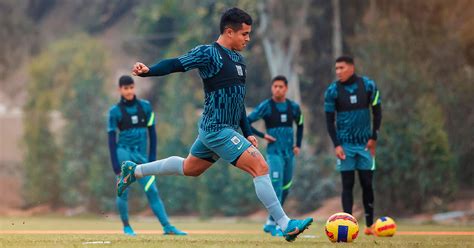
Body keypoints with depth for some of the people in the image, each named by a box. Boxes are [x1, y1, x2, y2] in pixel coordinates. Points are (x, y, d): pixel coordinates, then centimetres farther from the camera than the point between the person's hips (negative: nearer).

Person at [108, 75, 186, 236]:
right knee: (124, 191, -6)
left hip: (141, 155, 2)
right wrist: (115, 164, -9)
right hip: (124, 152, -2)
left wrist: (152, 158, 4)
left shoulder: (145, 106, 7)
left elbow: (152, 133, 10)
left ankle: (167, 227, -8)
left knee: (152, 191, -3)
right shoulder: (115, 111, 0)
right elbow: (112, 138, -2)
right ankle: (126, 226, 11)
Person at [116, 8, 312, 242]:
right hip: (217, 129, -10)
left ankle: (134, 171, 39)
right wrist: (147, 71, -38)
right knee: (260, 167, -15)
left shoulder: (239, 60, 14)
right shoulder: (209, 53, -13)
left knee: (189, 168, 26)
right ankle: (286, 225, -12)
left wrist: (247, 133, 20)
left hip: (226, 129, 10)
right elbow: (176, 64, -21)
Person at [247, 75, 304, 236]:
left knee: (285, 188, 11)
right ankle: (273, 224, -11)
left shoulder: (293, 107, 6)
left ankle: (270, 223, 23)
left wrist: (298, 145, 14)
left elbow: (300, 125, 23)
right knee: (276, 187, -15)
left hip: (289, 152, 5)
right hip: (274, 152, -5)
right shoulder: (266, 106, -7)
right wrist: (262, 135, -12)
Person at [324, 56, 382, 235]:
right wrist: (336, 145, -8)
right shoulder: (332, 91, -4)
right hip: (345, 144, -1)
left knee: (367, 184, 3)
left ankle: (370, 225, 10)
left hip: (365, 144, 1)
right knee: (347, 185, -4)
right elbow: (330, 120, -1)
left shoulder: (368, 85, -2)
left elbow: (377, 112, 5)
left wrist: (374, 137, 0)